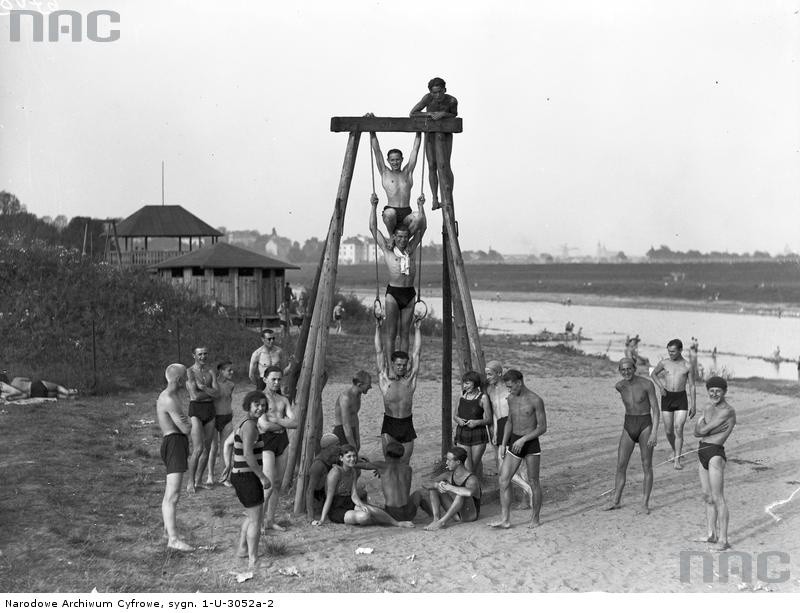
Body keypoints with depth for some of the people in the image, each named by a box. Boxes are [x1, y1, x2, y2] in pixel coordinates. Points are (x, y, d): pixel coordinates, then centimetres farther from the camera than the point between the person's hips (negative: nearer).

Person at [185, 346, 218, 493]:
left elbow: (216, 393, -2)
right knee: (198, 449, -13)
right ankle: (190, 482, 0)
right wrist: (210, 392, -3)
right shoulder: (189, 372, -5)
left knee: (207, 449, 8)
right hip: (195, 411, -5)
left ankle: (198, 481, 20)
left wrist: (203, 387, -15)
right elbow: (195, 395, -14)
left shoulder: (211, 372, 11)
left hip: (210, 411, 6)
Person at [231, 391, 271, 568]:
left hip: (240, 475, 10)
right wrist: (263, 477, -21)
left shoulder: (244, 423, 11)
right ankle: (253, 560, 5)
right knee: (255, 519, -1)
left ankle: (242, 549, 38)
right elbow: (248, 454, -28)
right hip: (247, 478, -10)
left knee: (251, 515, 26)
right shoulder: (250, 425, -19)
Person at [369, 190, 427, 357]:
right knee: (391, 333, -1)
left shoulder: (411, 249, 12)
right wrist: (374, 206, -2)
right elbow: (373, 228, 1)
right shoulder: (387, 249, 3)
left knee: (405, 333, 8)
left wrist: (420, 206, 10)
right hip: (393, 293, -3)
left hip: (409, 294, 4)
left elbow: (422, 227, 14)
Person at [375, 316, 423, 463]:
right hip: (389, 424, -2)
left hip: (407, 425, 2)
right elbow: (379, 352, -1)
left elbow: (416, 352, 4)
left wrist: (417, 328, 5)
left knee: (404, 464, 5)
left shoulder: (410, 378, 3)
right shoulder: (385, 379, -1)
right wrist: (377, 327, -2)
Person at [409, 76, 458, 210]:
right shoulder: (428, 98, -24)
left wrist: (443, 114, -24)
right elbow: (412, 114, -22)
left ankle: (448, 198, -7)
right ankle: (435, 199, 12)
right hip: (430, 134, 2)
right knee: (432, 166, 3)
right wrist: (430, 114, -30)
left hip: (445, 134, -1)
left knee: (444, 165, -14)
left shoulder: (452, 101, -24)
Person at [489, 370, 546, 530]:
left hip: (531, 444, -5)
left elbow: (543, 427, -12)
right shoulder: (511, 399, 7)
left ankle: (535, 518, 18)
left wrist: (523, 439, -21)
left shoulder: (536, 400, -12)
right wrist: (503, 444, 9)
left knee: (533, 482, 4)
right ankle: (505, 519, -5)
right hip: (514, 443, 6)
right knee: (504, 480, -5)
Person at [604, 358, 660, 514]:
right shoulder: (619, 386, -1)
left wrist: (654, 432, -17)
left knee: (647, 466, 1)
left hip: (645, 426, -3)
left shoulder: (647, 384, -12)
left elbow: (656, 410, -11)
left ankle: (645, 504, 7)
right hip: (628, 427, 3)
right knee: (620, 465, 0)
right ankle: (616, 501, 8)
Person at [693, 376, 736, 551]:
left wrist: (702, 425, 4)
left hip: (716, 454, -9)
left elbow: (702, 430, -16)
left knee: (717, 498, -9)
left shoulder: (727, 411, -14)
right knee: (707, 496, 13)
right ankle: (712, 534, 21)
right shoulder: (708, 408, 13)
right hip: (702, 452, 9)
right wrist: (712, 430, -9)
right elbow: (696, 432, 6)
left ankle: (723, 539, -8)